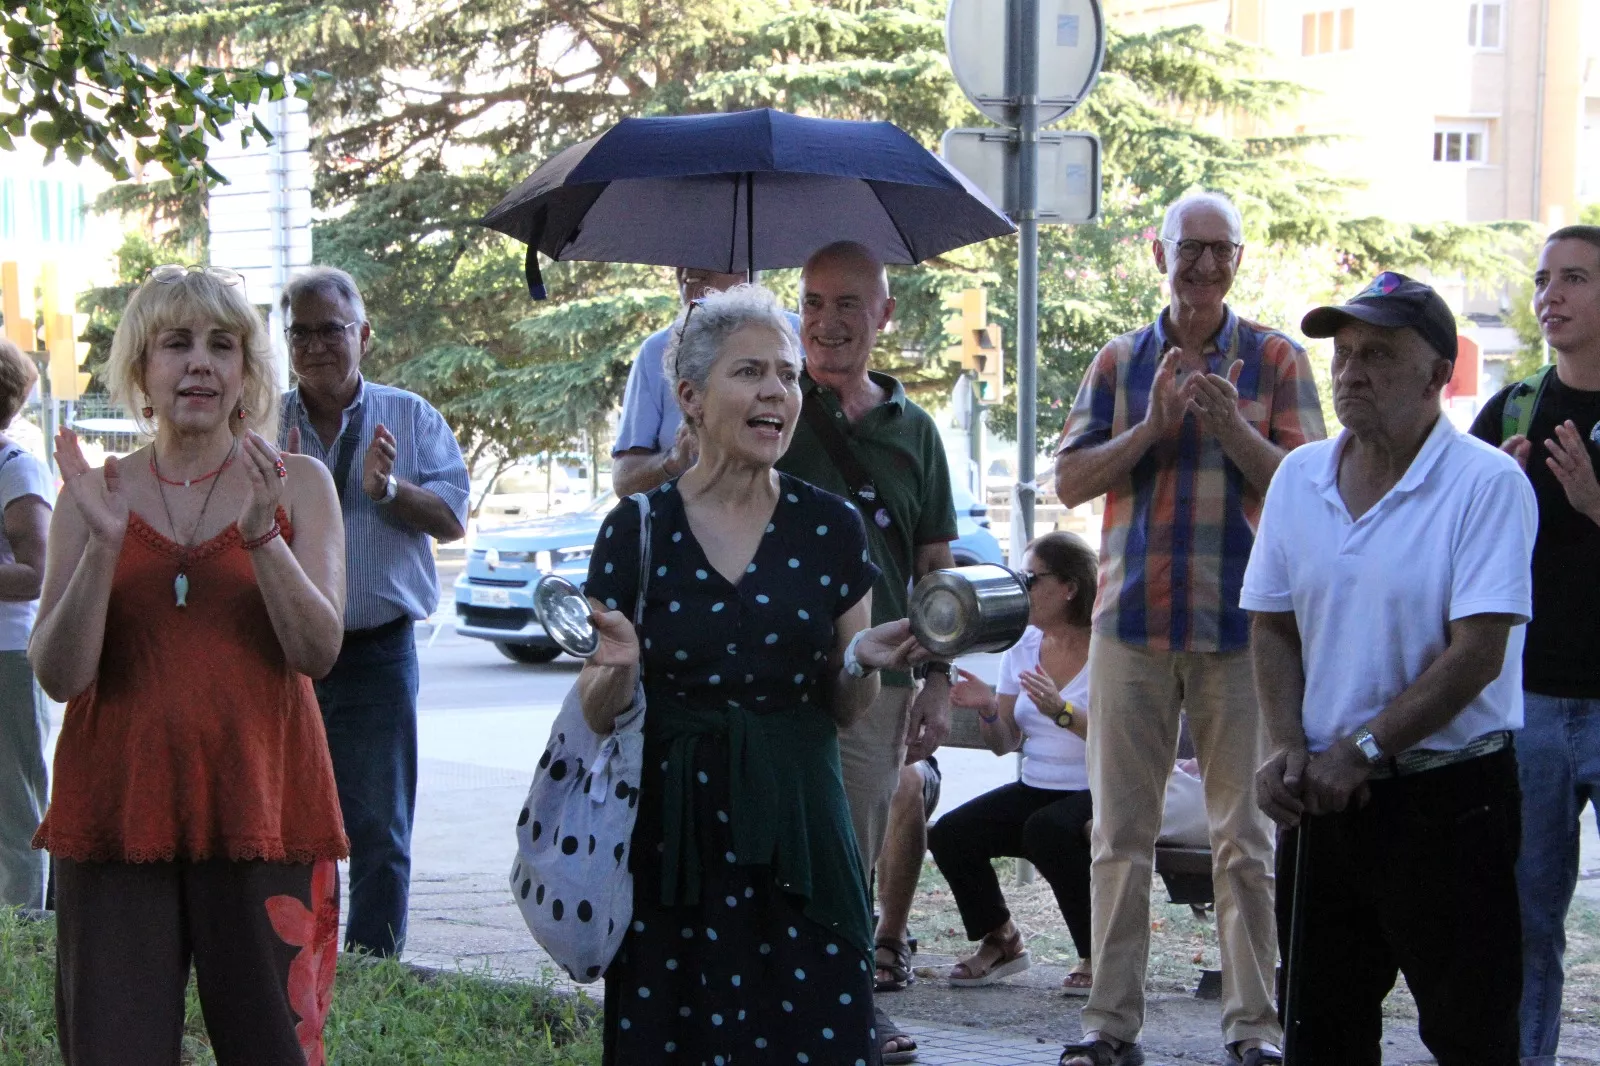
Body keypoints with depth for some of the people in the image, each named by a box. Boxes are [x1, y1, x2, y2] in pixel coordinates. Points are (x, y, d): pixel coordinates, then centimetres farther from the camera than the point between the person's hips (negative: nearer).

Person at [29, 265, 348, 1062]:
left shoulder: (298, 485, 5)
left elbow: (318, 652, -6)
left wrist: (261, 533, -18)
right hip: (118, 809, 1)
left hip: (261, 811, -1)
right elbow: (58, 675, -3)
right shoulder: (94, 494, 6)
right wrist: (104, 544, -15)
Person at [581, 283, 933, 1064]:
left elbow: (845, 712, 9)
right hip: (672, 841, -1)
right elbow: (597, 718, 2)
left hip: (797, 832, 1)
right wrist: (618, 669, -18)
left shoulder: (830, 528, 3)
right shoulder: (637, 531, -1)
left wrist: (864, 663, -12)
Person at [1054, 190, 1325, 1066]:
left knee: (1243, 837, 0)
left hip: (1239, 627, -2)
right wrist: (1154, 426, -10)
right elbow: (1071, 481, 4)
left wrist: (1231, 428, -17)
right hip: (1130, 622, 2)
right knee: (1120, 832, 5)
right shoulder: (1120, 362, 11)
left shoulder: (1275, 360, 5)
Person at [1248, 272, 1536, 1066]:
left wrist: (1361, 749, -16)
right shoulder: (1299, 478, 7)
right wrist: (1289, 748, -4)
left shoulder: (1487, 484, -12)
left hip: (1448, 799, -6)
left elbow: (1478, 653, -18)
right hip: (1323, 795, 6)